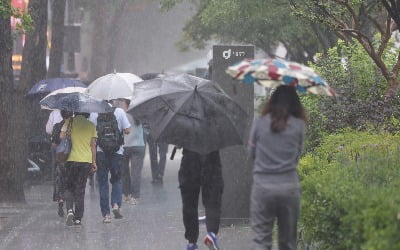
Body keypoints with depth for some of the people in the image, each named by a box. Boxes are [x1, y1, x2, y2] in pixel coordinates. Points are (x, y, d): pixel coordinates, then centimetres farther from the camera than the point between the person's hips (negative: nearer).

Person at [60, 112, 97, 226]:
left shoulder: (70, 122, 1)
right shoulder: (91, 126, 7)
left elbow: (61, 137, -5)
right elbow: (93, 145, 6)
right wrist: (94, 162, 12)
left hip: (72, 159, -2)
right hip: (86, 161, 2)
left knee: (69, 187, 9)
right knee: (80, 190, 9)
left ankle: (70, 210, -15)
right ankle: (78, 218, 6)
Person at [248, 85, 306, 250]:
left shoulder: (259, 123, -2)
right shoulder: (299, 125, -2)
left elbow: (252, 152, 8)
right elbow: (298, 153, 7)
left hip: (263, 186, -1)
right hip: (289, 187, 1)